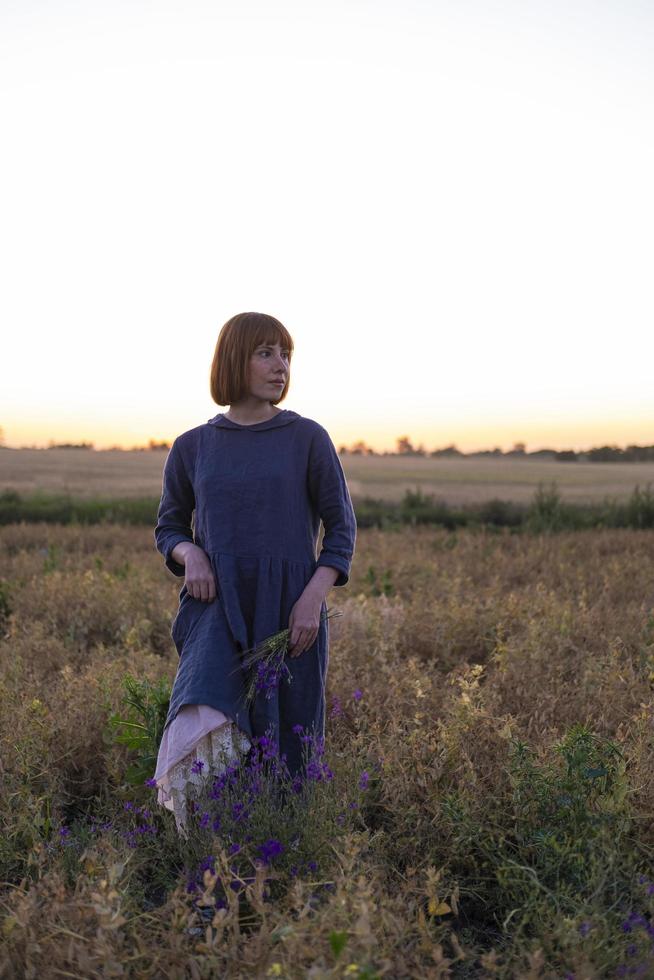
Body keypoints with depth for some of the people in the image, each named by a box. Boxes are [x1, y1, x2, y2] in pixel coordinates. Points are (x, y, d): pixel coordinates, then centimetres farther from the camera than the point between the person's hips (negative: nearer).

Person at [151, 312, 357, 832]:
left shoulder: (308, 438, 1)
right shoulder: (192, 448, 7)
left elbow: (341, 527, 3)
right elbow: (169, 527, 16)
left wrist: (313, 597, -11)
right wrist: (190, 555, -7)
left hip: (290, 611, 0)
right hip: (218, 607, 1)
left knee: (286, 742, 4)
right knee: (205, 725, -19)